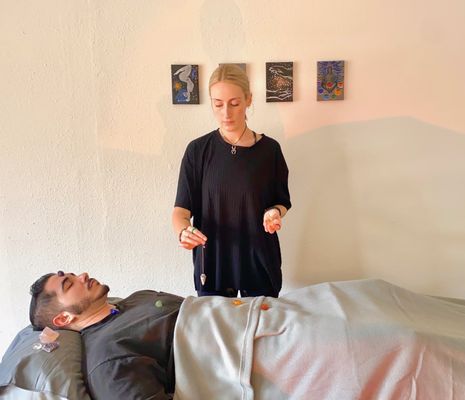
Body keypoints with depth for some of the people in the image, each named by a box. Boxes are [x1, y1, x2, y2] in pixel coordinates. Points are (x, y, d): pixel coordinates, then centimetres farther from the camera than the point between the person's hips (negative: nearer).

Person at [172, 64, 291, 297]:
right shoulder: (198, 150, -5)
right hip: (211, 261, 0)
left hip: (259, 261, 0)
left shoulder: (269, 149, -4)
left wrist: (275, 212, -16)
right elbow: (181, 209, -6)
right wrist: (183, 231, -27)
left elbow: (282, 201, 6)